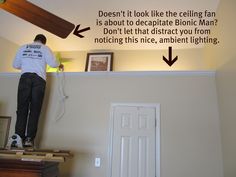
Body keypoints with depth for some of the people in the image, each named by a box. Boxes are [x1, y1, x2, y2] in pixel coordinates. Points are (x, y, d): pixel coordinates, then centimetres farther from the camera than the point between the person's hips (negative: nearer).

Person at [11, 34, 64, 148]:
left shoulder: (23, 47, 20)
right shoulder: (45, 48, 13)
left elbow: (15, 65, 21)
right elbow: (52, 63, -1)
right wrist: (60, 65, 20)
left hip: (25, 77, 2)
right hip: (39, 79, -2)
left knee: (22, 108, 0)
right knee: (35, 110, -2)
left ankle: (18, 136, -14)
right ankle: (29, 139, -6)